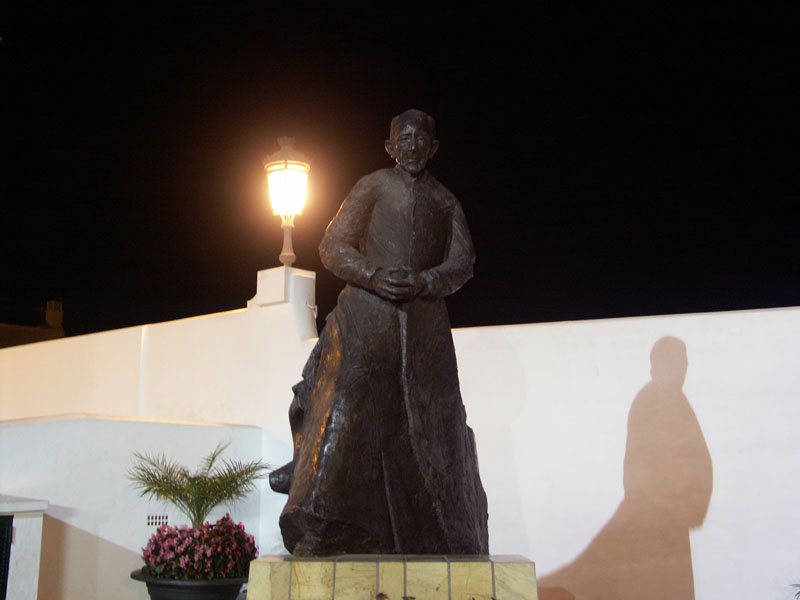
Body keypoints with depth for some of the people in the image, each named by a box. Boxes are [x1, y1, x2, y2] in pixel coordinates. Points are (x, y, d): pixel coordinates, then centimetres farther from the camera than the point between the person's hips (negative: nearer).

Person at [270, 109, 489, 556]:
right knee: (345, 411, -10)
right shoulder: (373, 187, 12)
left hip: (424, 323, 3)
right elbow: (333, 246, 4)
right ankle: (315, 539, -4)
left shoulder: (446, 201, 19)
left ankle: (447, 544, 10)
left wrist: (422, 282, -12)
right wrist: (373, 276, -15)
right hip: (366, 318, -2)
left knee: (431, 427, 1)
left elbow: (462, 263, 8)